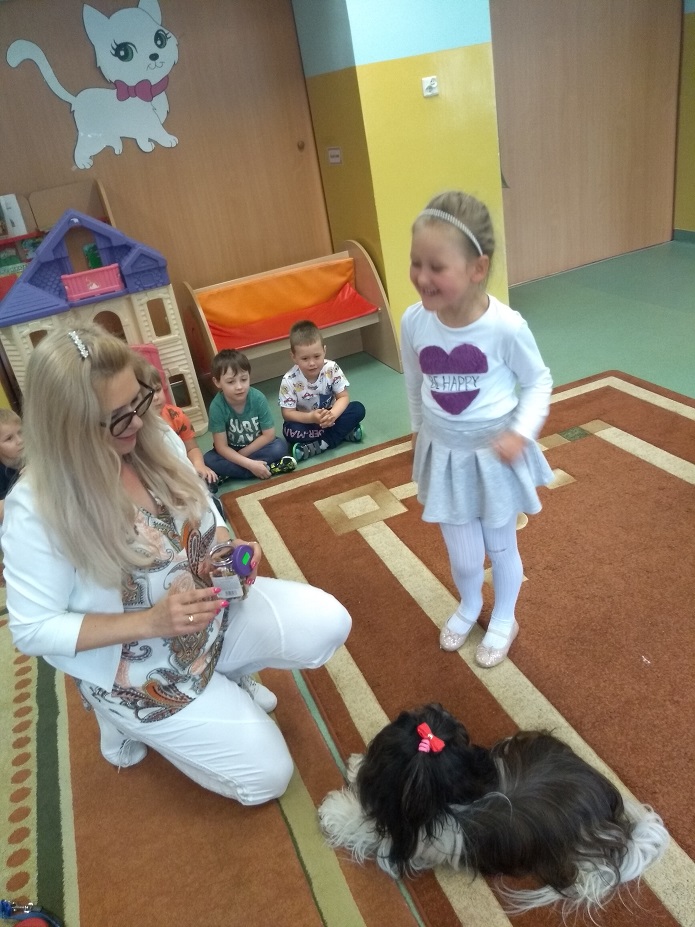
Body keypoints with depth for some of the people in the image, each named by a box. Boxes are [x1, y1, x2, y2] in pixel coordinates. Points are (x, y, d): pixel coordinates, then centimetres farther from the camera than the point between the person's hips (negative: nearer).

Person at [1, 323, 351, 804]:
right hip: (140, 668, -5)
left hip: (213, 612, 5)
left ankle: (224, 681, 14)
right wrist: (149, 622, -29)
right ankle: (134, 719, 18)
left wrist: (228, 548, -18)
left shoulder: (158, 439, -10)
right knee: (267, 777, -1)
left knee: (328, 623, -13)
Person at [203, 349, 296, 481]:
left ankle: (228, 474, -24)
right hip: (230, 451, 0)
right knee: (209, 460, -28)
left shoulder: (258, 398, -21)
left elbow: (269, 435, -16)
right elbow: (221, 447, -21)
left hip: (257, 447, 1)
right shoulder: (217, 407, -23)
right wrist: (249, 464, -32)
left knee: (280, 446, -26)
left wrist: (237, 457, -17)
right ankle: (269, 468, -27)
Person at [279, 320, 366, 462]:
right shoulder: (289, 380, -22)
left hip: (328, 417, 2)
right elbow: (287, 413, -19)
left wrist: (332, 415, -35)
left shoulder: (332, 369, -18)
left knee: (358, 409, -20)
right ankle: (343, 432, -24)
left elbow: (343, 397, -14)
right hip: (306, 422, -1)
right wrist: (311, 417, -37)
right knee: (289, 430, -33)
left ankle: (320, 445, -27)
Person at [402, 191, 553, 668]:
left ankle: (504, 620, 48)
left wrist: (521, 432, -20)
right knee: (463, 556, 16)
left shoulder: (506, 326, -23)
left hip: (495, 455, -2)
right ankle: (469, 607, 50)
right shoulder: (413, 322, -14)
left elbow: (538, 381, -6)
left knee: (501, 547, 20)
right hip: (444, 455, 2)